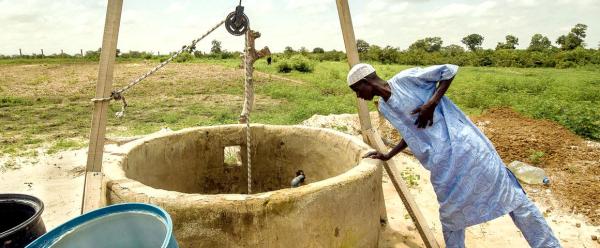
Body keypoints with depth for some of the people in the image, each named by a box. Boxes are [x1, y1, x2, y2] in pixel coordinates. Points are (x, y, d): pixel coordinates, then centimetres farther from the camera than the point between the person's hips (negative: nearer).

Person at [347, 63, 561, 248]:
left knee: (512, 198, 5)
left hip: (464, 146, -7)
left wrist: (431, 103, -18)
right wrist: (388, 156, 17)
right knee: (451, 217, 16)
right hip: (443, 165, 7)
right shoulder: (384, 107, 10)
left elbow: (449, 71, -8)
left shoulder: (405, 79, -11)